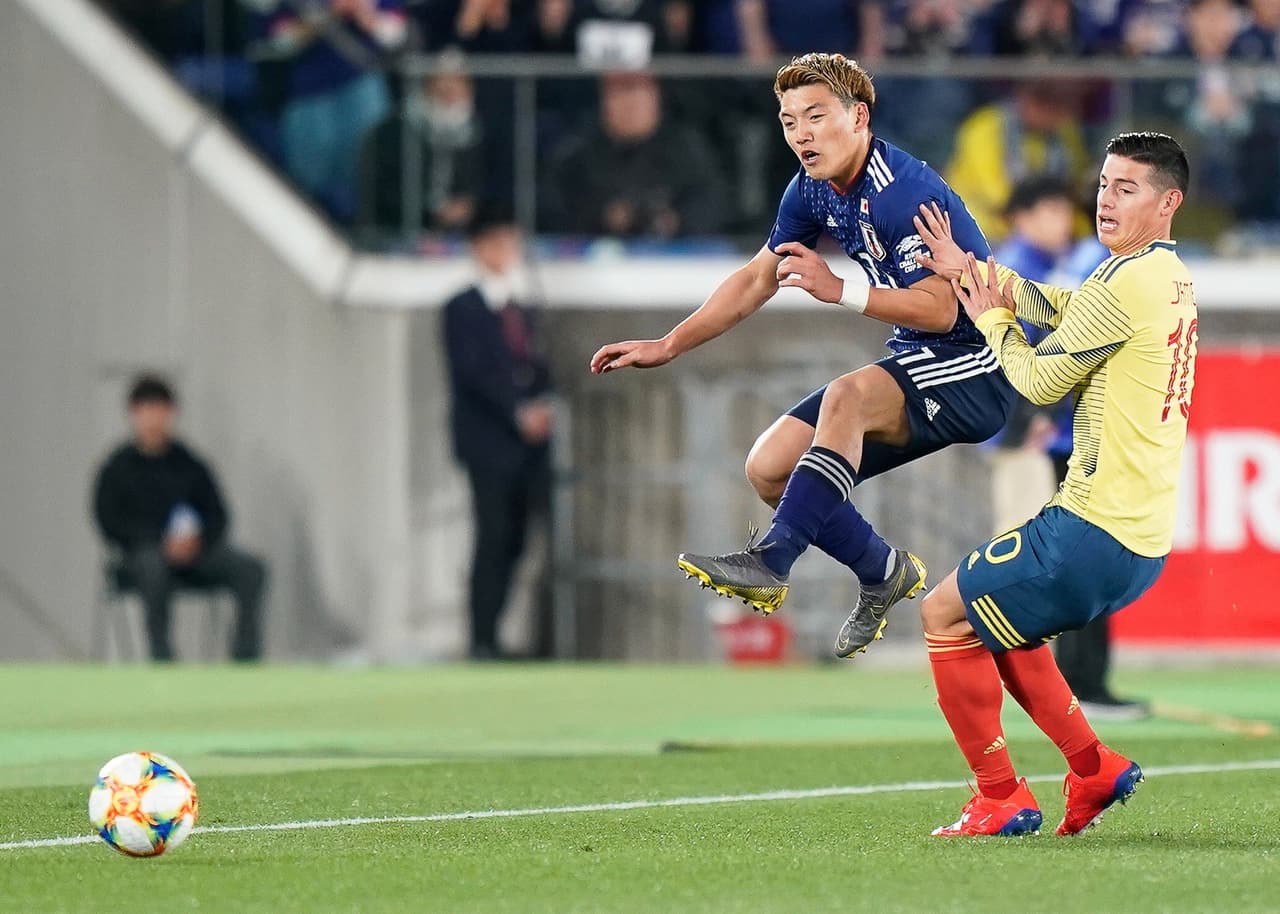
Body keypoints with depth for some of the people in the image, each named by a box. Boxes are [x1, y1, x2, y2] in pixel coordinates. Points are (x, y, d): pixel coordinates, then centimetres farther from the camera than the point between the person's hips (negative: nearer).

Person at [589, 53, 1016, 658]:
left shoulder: (907, 193, -23)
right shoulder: (812, 191, 3)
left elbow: (941, 310, -28)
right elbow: (756, 279, 16)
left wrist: (839, 290, -37)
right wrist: (669, 346, 14)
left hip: (976, 368, -9)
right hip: (913, 361, 9)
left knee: (846, 397, -36)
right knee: (769, 470, -1)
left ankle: (771, 561, -38)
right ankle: (886, 573, 10)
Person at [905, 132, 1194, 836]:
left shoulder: (1129, 281, -16)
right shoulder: (1171, 279, 13)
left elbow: (1040, 380, -9)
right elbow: (1057, 306, 21)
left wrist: (992, 319, 8)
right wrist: (970, 270, 15)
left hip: (1094, 530, -10)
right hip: (1145, 539, 10)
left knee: (945, 615, 1)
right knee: (998, 620, 27)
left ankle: (1001, 798, 3)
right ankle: (1094, 769, 22)